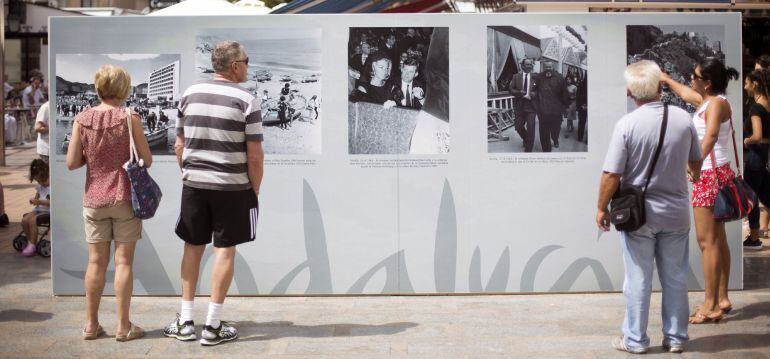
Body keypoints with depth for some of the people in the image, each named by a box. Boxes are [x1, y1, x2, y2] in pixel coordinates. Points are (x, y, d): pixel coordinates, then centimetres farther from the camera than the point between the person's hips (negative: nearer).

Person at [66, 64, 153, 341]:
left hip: (94, 200, 3)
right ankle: (123, 326, 6)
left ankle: (91, 324, 16)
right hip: (125, 199, -3)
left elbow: (72, 163, -2)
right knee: (123, 261, 2)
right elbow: (146, 160, -6)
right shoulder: (129, 118, -9)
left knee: (96, 261, 10)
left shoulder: (82, 119, -1)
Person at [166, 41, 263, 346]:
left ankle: (185, 322, 16)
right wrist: (255, 190, 1)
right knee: (225, 250, 4)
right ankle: (213, 326, 7)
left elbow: (179, 146, 7)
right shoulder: (247, 101, -9)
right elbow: (255, 155, -10)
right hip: (232, 186, -4)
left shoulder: (190, 94, 3)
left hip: (193, 184, 4)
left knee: (192, 248, 12)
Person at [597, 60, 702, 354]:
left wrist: (602, 208, -2)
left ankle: (635, 339, 15)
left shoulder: (627, 124, -17)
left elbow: (611, 174, -17)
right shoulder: (683, 118, -4)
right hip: (676, 214, 3)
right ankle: (676, 337, 22)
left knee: (638, 280, 7)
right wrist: (693, 174, 36)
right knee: (675, 279, 13)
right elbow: (695, 162, 12)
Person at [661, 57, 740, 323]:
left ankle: (711, 306, -8)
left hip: (711, 175, -10)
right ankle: (721, 299, 20)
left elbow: (711, 134, -35)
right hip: (712, 175, 10)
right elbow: (683, 91, 33)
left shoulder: (717, 103, -16)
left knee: (707, 241, -9)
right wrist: (664, 78, 42)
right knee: (718, 240, 13)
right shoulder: (705, 101, 11)